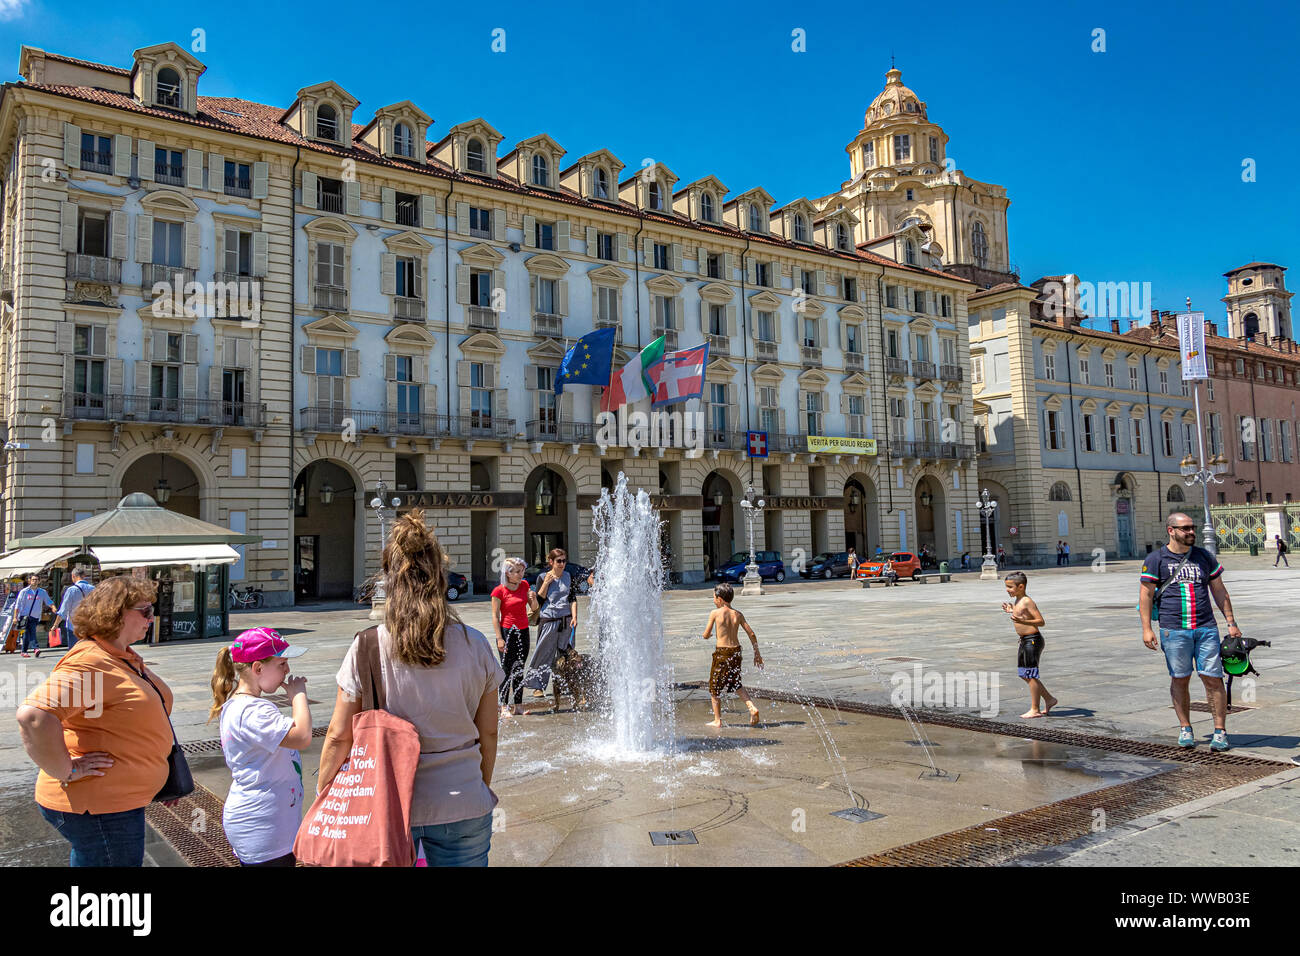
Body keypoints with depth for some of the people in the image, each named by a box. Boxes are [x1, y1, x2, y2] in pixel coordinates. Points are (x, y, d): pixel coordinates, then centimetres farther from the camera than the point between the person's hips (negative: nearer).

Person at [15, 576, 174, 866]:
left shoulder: (124, 657, 10)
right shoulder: (90, 662, -23)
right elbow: (33, 715, -36)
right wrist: (65, 771, -27)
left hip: (117, 799, 10)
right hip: (98, 807, -10)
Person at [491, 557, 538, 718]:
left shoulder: (524, 585, 6)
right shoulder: (499, 591, -10)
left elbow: (534, 608, 11)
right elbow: (495, 616, -10)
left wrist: (533, 599, -12)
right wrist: (499, 638, -15)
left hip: (523, 632, 5)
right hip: (507, 632, -5)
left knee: (519, 670, 9)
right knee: (507, 670, -2)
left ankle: (518, 706, 15)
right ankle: (504, 707, 5)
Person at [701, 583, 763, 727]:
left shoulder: (715, 613, -9)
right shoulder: (738, 614, 4)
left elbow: (706, 635, -6)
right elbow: (752, 634, 3)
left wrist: (707, 634, 19)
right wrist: (757, 654, 11)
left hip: (721, 652, -5)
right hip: (736, 652, 5)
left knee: (715, 686, 12)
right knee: (736, 684, 24)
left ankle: (717, 720, 16)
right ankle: (752, 708, 6)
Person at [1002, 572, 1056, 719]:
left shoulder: (1027, 601, -17)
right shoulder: (1017, 600, 11)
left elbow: (1041, 621, -20)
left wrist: (1023, 621, -32)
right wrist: (1012, 611, 23)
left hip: (1033, 640, -10)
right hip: (1024, 641, 10)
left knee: (1031, 676, -2)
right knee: (1024, 675, 16)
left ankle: (1035, 710, 7)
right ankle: (1049, 699, 27)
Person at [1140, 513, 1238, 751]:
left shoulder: (1204, 557, 12)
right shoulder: (1156, 559, 2)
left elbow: (1219, 591, 17)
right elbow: (1146, 594, 1)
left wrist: (1231, 623, 11)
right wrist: (1146, 628, -5)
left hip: (1206, 628, 2)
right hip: (1173, 630, -2)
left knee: (1213, 678, -2)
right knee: (1179, 679, 5)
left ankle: (1220, 731, 7)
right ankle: (1185, 729, 17)